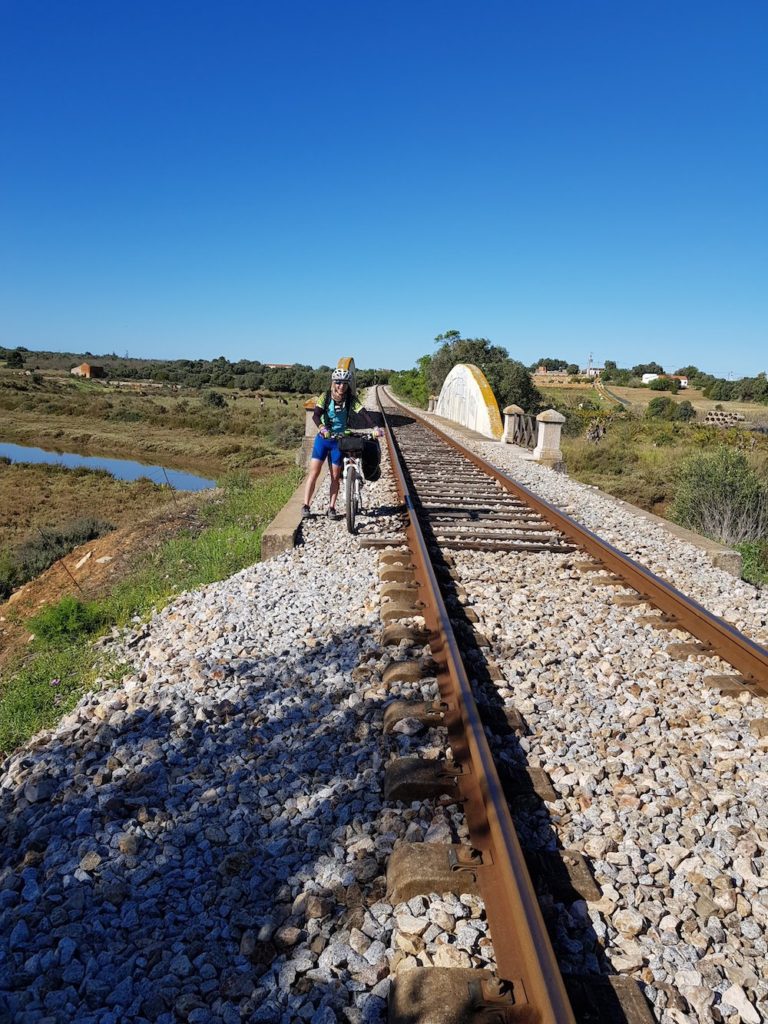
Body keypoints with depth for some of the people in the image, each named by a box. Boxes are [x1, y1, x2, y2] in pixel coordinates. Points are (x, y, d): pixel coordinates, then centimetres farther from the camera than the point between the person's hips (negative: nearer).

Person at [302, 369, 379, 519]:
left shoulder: (351, 400, -9)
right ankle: (306, 505, 4)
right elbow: (316, 415, -23)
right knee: (314, 472, -4)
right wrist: (321, 428, -42)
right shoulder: (325, 397, -11)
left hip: (339, 440, 1)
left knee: (335, 476, 4)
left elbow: (364, 414, -21)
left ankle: (331, 508, 14)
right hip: (323, 438, -1)